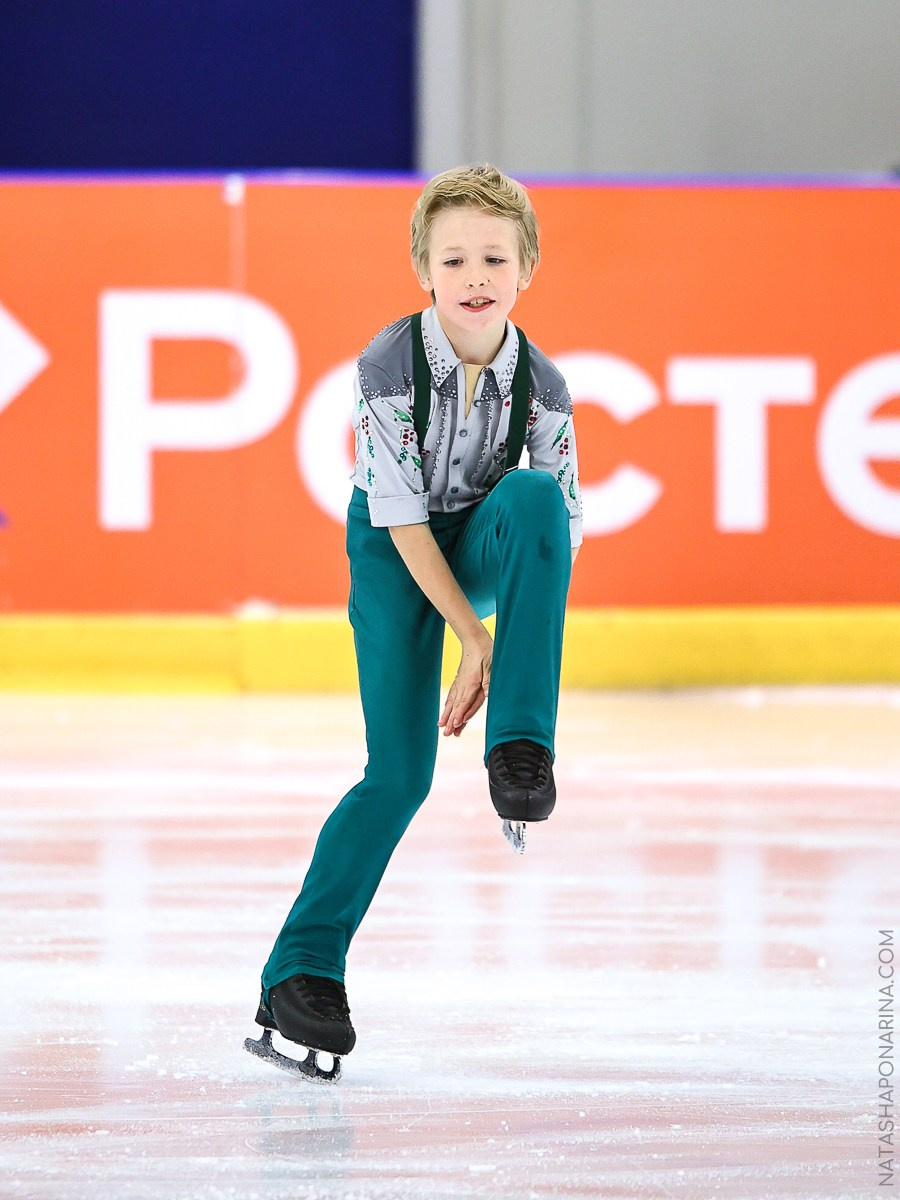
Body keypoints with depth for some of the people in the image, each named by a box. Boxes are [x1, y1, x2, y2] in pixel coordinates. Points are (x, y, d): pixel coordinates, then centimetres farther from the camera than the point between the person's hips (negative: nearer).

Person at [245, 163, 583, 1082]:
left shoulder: (540, 384, -15)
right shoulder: (388, 368, -23)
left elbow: (563, 524, -7)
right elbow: (402, 518, -21)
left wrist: (511, 657, -18)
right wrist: (473, 639, -23)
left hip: (486, 546, 2)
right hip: (396, 555, -2)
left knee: (534, 494, -33)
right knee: (399, 777, -13)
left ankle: (521, 742, -31)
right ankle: (303, 966, 0)